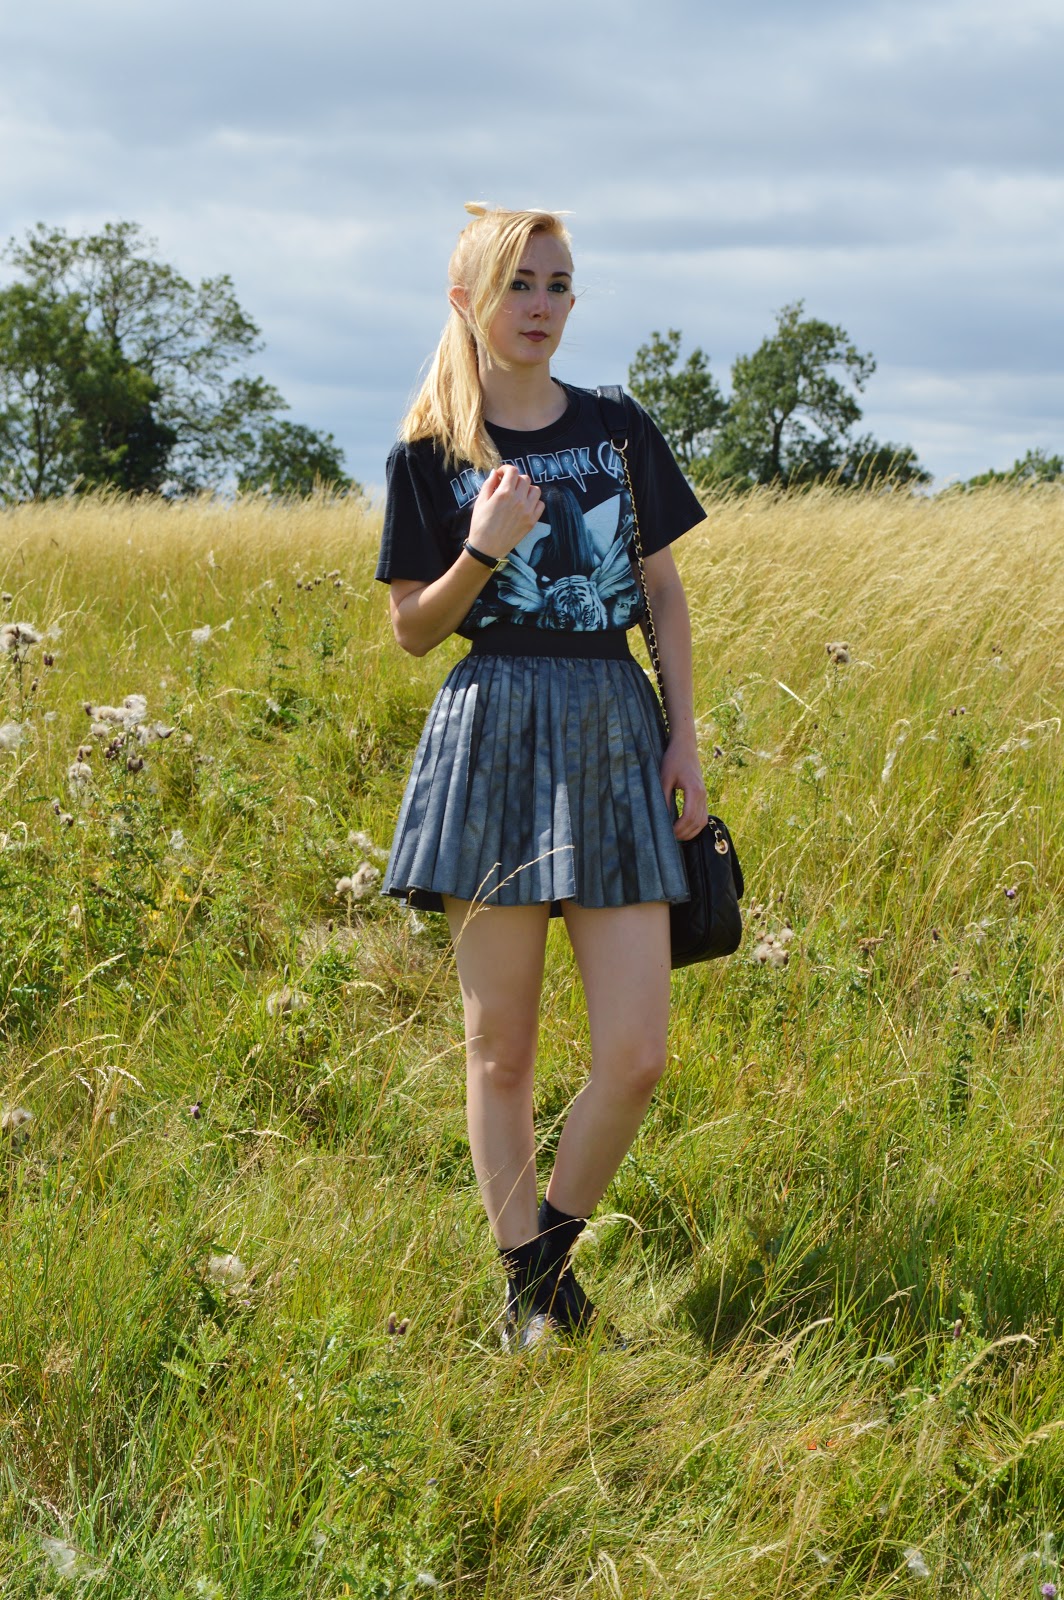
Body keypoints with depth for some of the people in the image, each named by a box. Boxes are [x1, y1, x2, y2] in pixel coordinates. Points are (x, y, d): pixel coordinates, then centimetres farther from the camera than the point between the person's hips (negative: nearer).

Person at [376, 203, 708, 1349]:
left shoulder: (620, 429, 9)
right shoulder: (430, 455, 3)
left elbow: (663, 591, 12)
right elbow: (413, 629, 5)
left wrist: (685, 738, 5)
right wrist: (484, 550, -13)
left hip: (615, 734, 2)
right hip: (493, 731, -2)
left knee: (636, 1057, -5)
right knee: (501, 1047, 3)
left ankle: (556, 1239, 18)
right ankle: (526, 1288, 17)